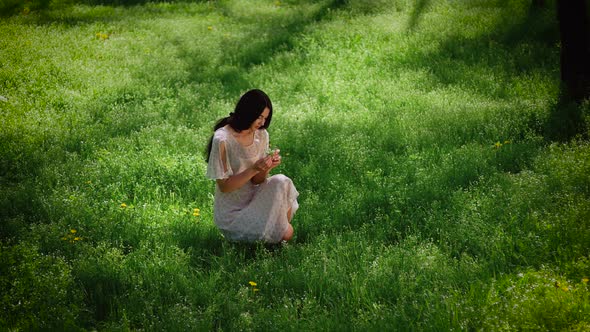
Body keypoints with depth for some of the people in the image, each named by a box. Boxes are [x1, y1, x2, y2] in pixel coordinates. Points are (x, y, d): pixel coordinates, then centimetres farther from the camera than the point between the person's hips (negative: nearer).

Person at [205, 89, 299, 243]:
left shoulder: (261, 135, 2)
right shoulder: (222, 140, -19)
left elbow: (256, 181, 3)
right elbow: (224, 186, -16)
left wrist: (267, 168, -18)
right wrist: (254, 169, -27)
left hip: (253, 202, 7)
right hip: (232, 213, -6)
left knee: (280, 182, -23)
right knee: (285, 235, -23)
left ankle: (283, 228, -3)